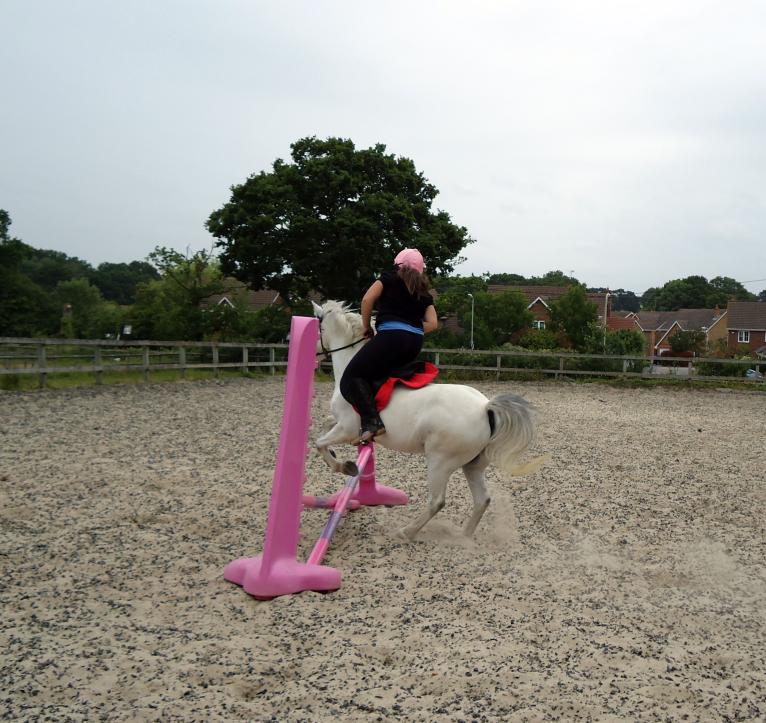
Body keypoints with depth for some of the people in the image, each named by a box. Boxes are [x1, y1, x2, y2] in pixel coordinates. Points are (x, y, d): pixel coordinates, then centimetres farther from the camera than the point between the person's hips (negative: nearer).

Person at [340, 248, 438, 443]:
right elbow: (432, 323, 12)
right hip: (416, 342, 6)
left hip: (391, 336, -6)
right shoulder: (424, 293, 22)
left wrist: (367, 327, 10)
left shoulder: (389, 279, 12)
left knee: (352, 376, -6)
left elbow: (367, 299, -1)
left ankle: (371, 421, -27)